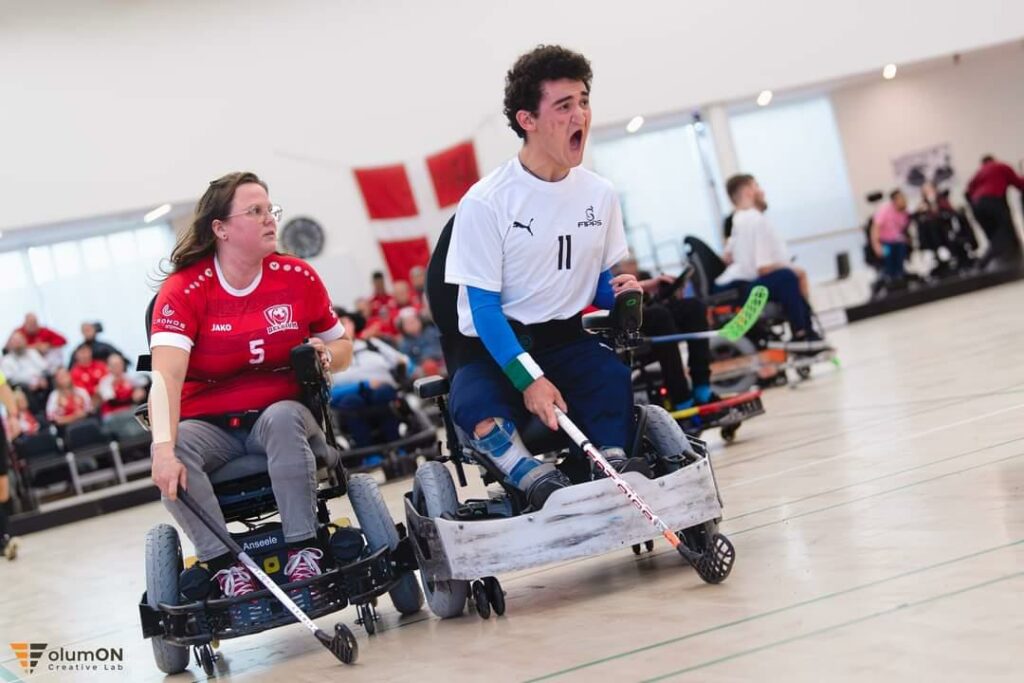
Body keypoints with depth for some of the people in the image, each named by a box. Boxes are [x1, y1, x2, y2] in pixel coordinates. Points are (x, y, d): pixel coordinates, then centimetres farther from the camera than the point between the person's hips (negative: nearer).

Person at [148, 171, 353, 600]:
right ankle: (225, 566, -28)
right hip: (209, 425, -1)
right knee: (173, 450, -32)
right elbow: (166, 375, -25)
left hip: (282, 414, 1)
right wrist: (165, 448, -40)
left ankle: (304, 551, -31)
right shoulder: (183, 290, -10)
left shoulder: (298, 278, 0)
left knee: (283, 417, -34)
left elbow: (342, 346, 14)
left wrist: (325, 354, -12)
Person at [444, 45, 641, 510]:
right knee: (475, 406, -37)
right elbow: (483, 305, -14)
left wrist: (619, 294, -11)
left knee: (614, 377, -30)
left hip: (565, 340, 4)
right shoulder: (486, 202, -13)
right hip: (493, 347, -4)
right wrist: (529, 379, -25)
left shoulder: (599, 194, 3)